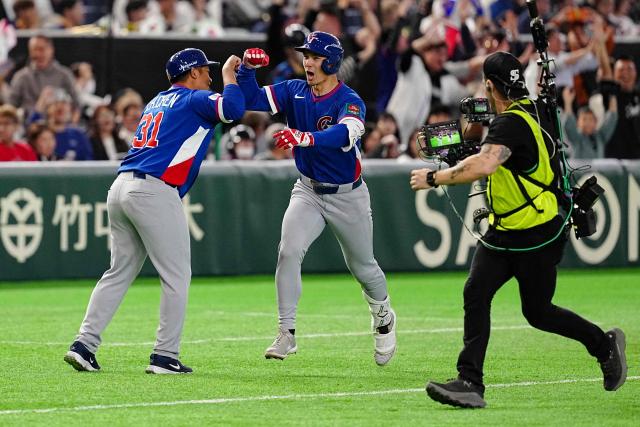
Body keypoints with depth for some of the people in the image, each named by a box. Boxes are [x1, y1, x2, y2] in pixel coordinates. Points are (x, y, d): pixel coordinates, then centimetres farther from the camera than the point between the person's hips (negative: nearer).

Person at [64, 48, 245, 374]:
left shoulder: (157, 102, 25)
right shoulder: (194, 99, 1)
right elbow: (233, 109, -15)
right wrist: (228, 74, 2)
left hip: (121, 188, 8)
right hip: (154, 192, -8)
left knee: (119, 272, 14)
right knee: (177, 276, 0)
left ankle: (84, 344, 5)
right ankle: (165, 356, -3)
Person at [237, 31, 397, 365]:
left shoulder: (350, 102, -21)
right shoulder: (294, 92, -4)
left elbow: (344, 133, -42)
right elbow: (250, 99, -11)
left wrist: (305, 138, -60)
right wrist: (247, 69, -31)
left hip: (348, 196, -3)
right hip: (308, 191, 3)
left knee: (362, 266, 12)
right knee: (288, 251, -20)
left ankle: (383, 316, 43)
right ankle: (287, 334, -16)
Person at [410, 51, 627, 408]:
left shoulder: (511, 123, -25)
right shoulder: (535, 110, 3)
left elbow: (484, 166, -41)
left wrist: (433, 178, -32)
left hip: (538, 238, -9)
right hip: (503, 233, 9)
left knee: (537, 312, 5)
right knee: (476, 293, -6)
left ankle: (604, 344, 27)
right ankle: (470, 383, -9)